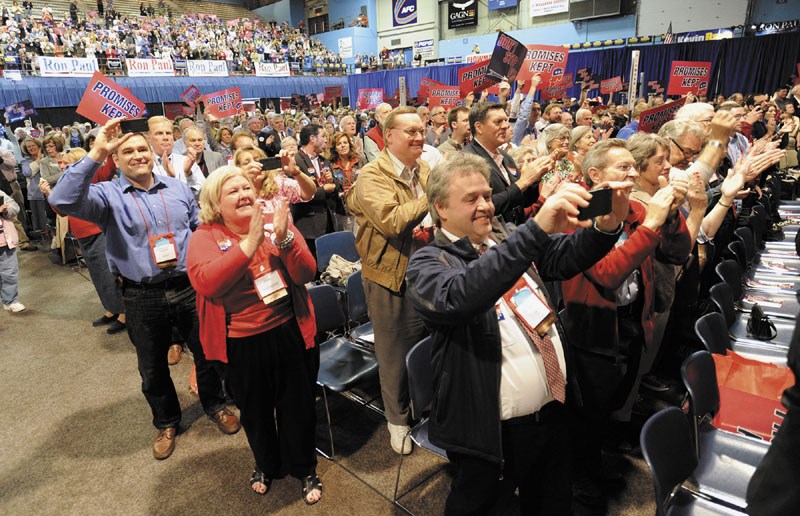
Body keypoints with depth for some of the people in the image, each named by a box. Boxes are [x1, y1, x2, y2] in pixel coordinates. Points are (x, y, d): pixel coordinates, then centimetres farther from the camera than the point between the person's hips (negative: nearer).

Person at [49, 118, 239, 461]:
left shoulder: (178, 188, 7)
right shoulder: (107, 195, -4)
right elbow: (63, 201, -24)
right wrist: (95, 154, -27)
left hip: (189, 288, 2)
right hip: (142, 298, -1)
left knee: (207, 353, 15)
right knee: (153, 368, 16)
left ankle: (215, 406, 41)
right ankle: (167, 423, 41)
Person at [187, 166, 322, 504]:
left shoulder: (276, 222, -1)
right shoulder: (205, 237, -6)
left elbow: (306, 274, -10)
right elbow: (205, 282, -25)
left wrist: (283, 238, -26)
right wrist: (249, 244, -31)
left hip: (290, 334, 1)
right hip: (243, 346, 0)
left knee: (298, 406, 15)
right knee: (255, 411, 21)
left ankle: (305, 468, 41)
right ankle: (266, 464, 50)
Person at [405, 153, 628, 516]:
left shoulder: (506, 239, 6)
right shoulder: (427, 264, -14)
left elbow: (567, 255, -4)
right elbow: (460, 295, -36)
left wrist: (606, 224, -25)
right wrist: (536, 229, -41)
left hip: (553, 412, 6)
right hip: (494, 430, -5)